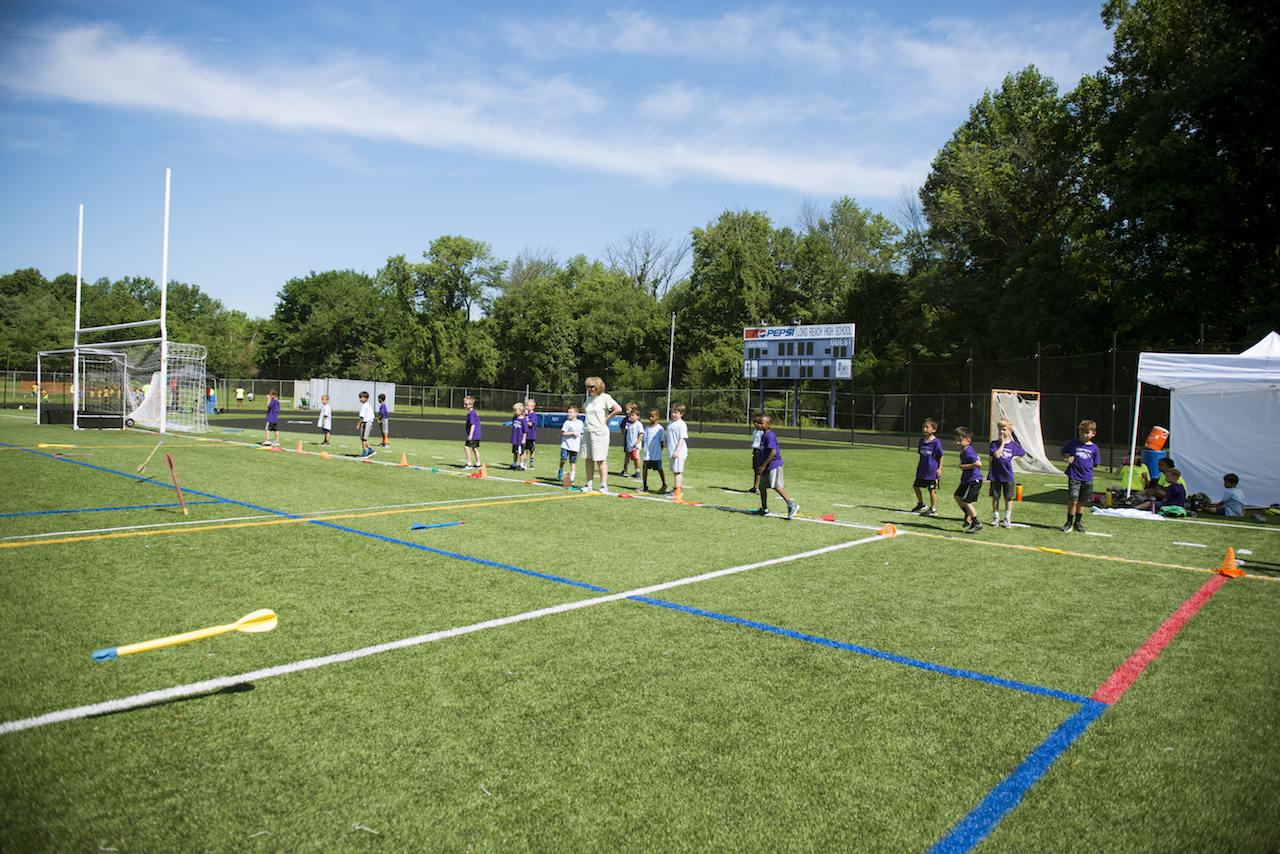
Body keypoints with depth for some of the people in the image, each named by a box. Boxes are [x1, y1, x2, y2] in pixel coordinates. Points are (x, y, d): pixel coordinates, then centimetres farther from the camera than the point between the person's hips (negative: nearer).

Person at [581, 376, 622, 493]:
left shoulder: (604, 397, -7)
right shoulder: (589, 398, 14)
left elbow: (618, 409, -17)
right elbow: (583, 409, 34)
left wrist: (607, 418, -11)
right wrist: (588, 416, 15)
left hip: (600, 432, -7)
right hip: (588, 431, 7)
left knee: (600, 460, -7)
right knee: (588, 459, 8)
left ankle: (604, 486, -3)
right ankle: (589, 485, 15)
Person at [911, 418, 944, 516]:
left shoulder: (936, 442, -14)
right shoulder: (921, 440, 6)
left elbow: (941, 456, -9)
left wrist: (939, 468, -12)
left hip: (932, 470, -7)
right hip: (922, 470, 7)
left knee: (932, 489, 0)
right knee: (916, 486, 13)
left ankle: (933, 509, 11)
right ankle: (921, 504, 33)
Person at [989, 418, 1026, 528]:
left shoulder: (1014, 445, 2)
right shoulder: (994, 443, -4)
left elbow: (1023, 453, 19)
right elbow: (997, 455, -21)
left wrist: (1013, 458, 4)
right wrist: (1002, 443, -19)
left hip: (1008, 475, 1)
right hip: (995, 475, -1)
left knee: (1008, 497, 4)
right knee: (995, 497, 5)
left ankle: (1007, 518, 13)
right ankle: (996, 517, 17)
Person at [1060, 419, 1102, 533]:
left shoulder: (1094, 448, 4)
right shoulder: (1072, 443, 1)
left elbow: (1096, 464, 12)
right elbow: (1062, 453, 14)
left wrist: (1087, 465, -3)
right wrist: (1066, 459, -4)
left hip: (1087, 478, 2)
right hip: (1074, 476, -2)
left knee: (1082, 502, 10)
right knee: (1073, 501, -8)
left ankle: (1077, 523, 25)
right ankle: (1069, 523, 7)